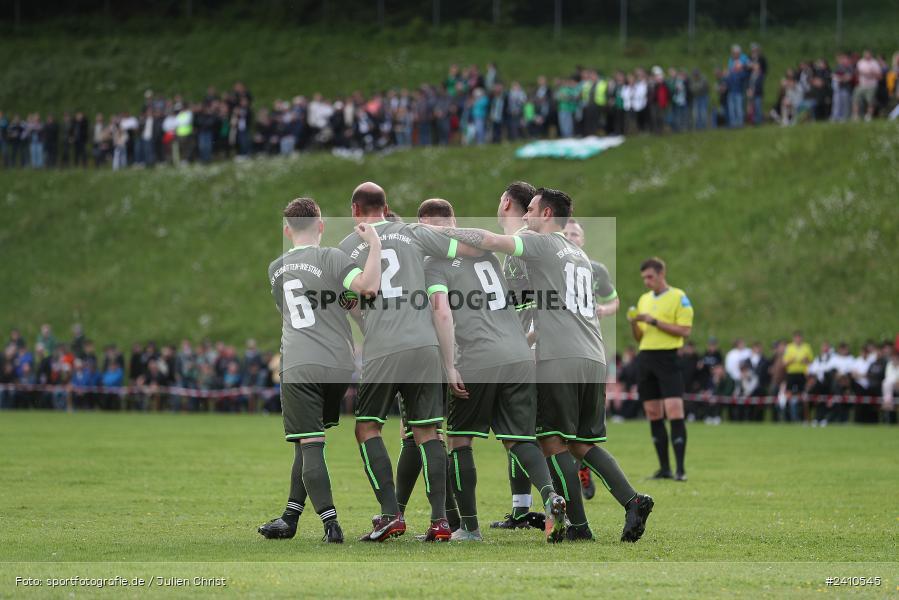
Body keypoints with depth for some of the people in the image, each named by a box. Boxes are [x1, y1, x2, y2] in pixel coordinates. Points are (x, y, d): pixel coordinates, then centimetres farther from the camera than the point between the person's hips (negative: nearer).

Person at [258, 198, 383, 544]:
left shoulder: (275, 269, 15)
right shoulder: (329, 258, -1)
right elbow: (368, 286, -18)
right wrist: (375, 245, -8)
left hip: (297, 367, 0)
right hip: (338, 366, 0)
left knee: (310, 445, -3)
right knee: (309, 442, 14)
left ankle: (331, 524, -14)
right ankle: (291, 517, 19)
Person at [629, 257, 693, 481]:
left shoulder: (678, 297, -2)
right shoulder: (644, 299, 18)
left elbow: (685, 330, -11)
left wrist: (654, 322, -15)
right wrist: (634, 324, -2)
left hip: (667, 358, -7)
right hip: (645, 359, 7)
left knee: (674, 412, -14)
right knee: (653, 415, 5)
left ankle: (680, 469, -13)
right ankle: (664, 468, 10)